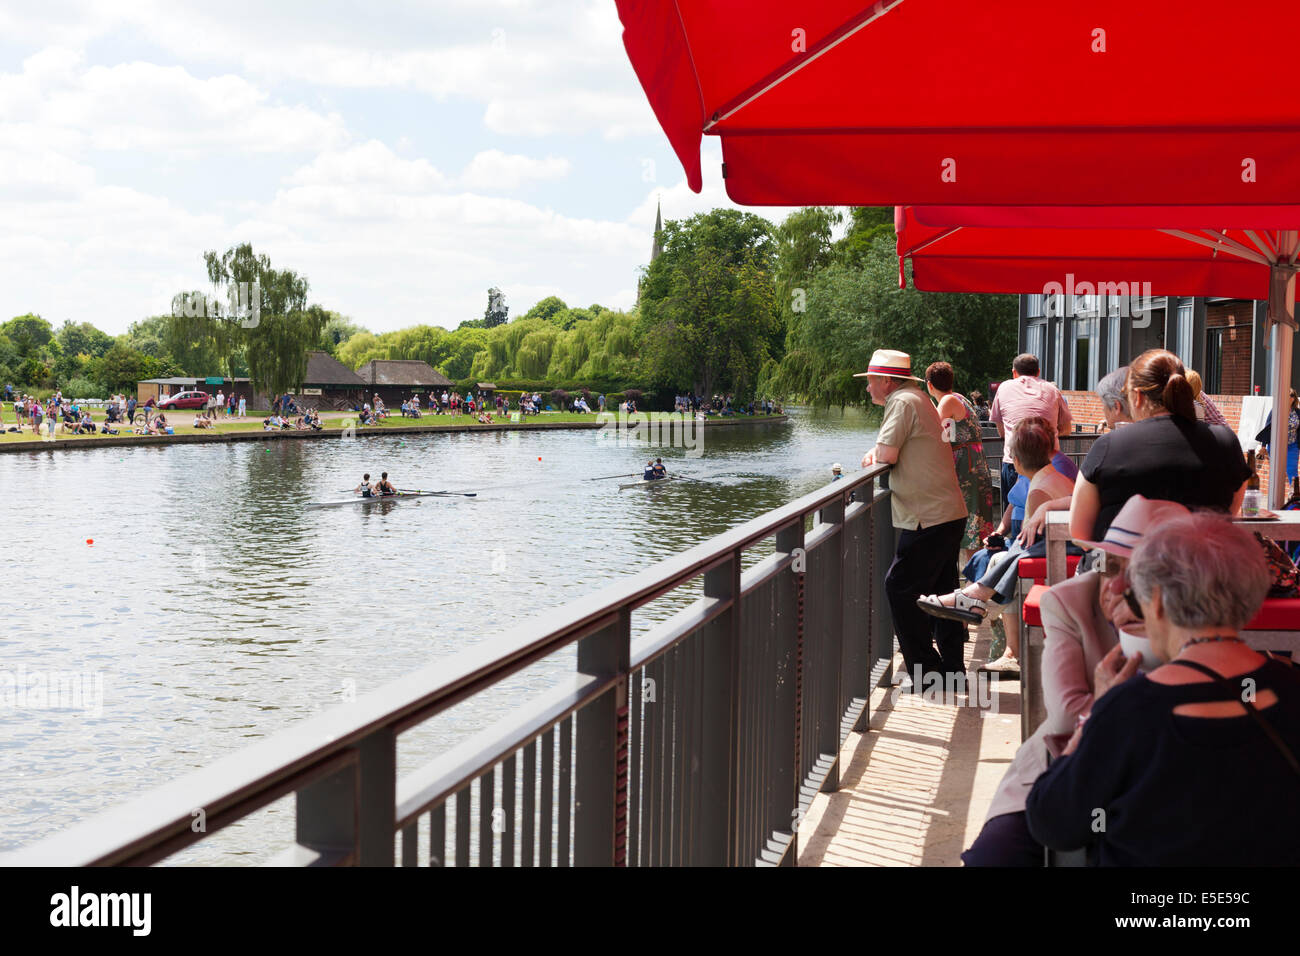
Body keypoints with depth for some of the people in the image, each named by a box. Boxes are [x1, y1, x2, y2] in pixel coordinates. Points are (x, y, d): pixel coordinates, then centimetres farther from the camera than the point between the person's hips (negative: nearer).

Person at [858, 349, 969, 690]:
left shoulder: (903, 401, -11)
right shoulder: (917, 399, 20)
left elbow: (887, 453, -18)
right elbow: (895, 451, 23)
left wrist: (876, 453, 4)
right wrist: (879, 453, 4)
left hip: (929, 518, -10)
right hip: (950, 512, 10)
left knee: (900, 588, -5)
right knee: (940, 590, 14)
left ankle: (927, 672, -3)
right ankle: (952, 669, 19)